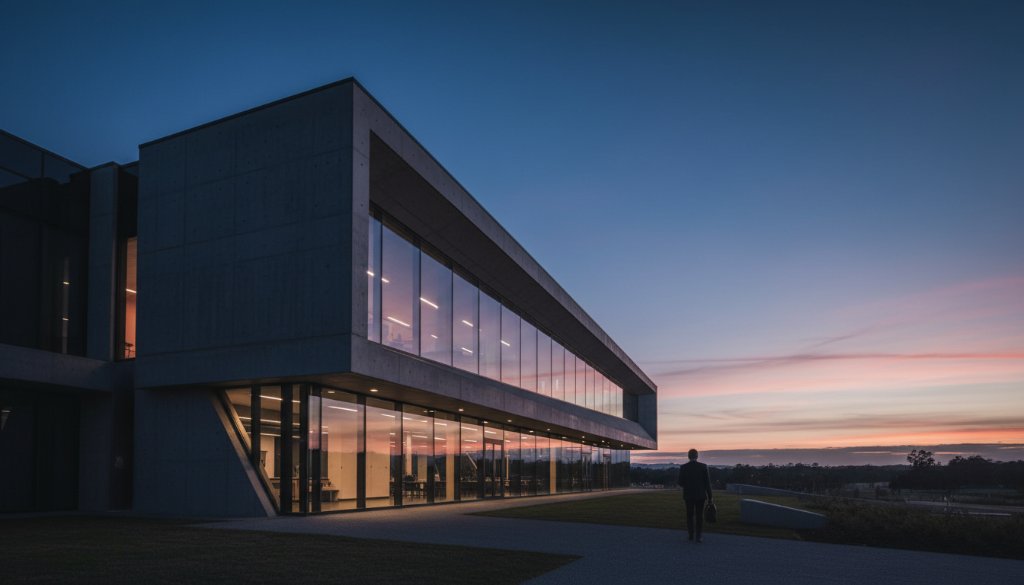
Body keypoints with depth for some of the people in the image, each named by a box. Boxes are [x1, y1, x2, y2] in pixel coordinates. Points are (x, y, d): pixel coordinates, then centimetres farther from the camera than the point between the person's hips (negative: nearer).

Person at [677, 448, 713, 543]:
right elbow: (707, 483, -7)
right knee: (699, 516, 7)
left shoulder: (683, 467, -7)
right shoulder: (703, 467, -7)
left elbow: (680, 483, -6)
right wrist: (710, 497, 0)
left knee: (690, 515, 15)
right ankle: (698, 536, 0)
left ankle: (691, 535, 16)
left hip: (688, 495, 0)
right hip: (700, 495, 0)